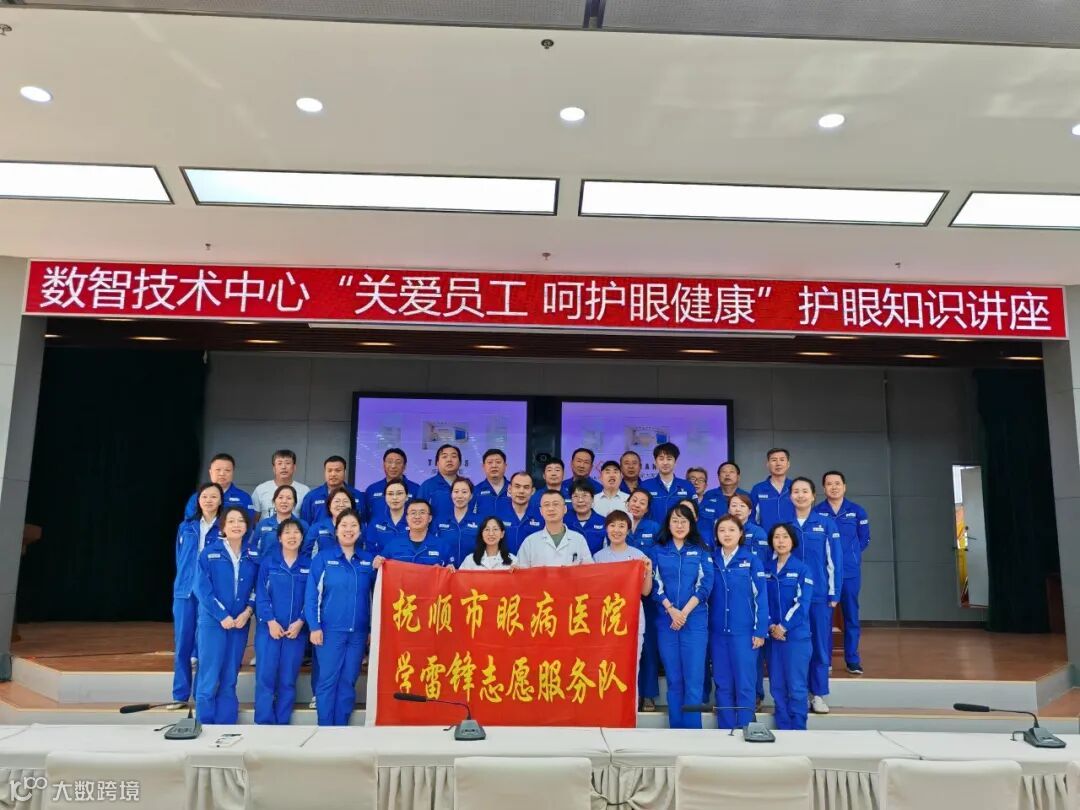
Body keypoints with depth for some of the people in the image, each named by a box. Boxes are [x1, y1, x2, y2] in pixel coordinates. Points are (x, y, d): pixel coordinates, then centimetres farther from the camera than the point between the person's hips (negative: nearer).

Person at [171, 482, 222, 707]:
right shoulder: (186, 527, 10)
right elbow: (180, 559, 17)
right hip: (185, 592, 3)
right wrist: (183, 582, 12)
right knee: (182, 644, 5)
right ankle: (180, 695, 15)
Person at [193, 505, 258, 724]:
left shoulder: (253, 555, 5)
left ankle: (226, 727, 17)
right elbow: (202, 588, -9)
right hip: (213, 622, -3)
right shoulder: (209, 553, -5)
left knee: (229, 678, 9)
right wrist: (222, 616, -14)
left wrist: (247, 612, -8)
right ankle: (204, 727, 8)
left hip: (240, 623, 3)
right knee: (209, 678, -3)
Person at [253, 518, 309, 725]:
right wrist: (270, 621, -12)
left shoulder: (309, 565, 6)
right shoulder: (268, 561, 3)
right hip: (269, 628, -1)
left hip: (297, 630, 1)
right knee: (265, 677, -4)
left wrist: (300, 622, -9)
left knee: (288, 680, 5)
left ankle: (283, 725, 14)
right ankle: (264, 724, 6)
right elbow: (261, 594, -2)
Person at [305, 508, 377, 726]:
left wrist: (378, 571, -5)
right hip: (330, 630, -2)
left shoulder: (369, 560, 8)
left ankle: (341, 728, 20)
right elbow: (311, 594, -4)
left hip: (358, 631, 3)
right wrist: (314, 626, -9)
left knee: (348, 682, 9)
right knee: (328, 680, 2)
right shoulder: (323, 557, 0)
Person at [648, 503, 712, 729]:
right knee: (674, 679, 5)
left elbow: (704, 585, -2)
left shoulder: (700, 552, 7)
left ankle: (692, 730, 2)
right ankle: (676, 730, 13)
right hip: (666, 621, 1)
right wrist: (671, 610, -11)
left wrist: (684, 612, -11)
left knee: (693, 678, -5)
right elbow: (655, 585, 2)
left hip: (695, 621, -1)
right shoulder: (657, 551, 8)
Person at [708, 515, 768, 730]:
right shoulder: (711, 560, 6)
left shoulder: (751, 560, -2)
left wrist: (760, 631, -8)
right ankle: (725, 731, 18)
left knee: (744, 684, -1)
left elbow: (761, 596, -3)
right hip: (717, 631, 3)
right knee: (723, 684, 8)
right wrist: (704, 627, 4)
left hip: (744, 631, -3)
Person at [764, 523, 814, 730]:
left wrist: (784, 627, -15)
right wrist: (770, 626, -8)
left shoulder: (802, 569, -1)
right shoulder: (766, 569, 10)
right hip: (772, 635, 4)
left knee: (796, 687, -3)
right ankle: (783, 730, 16)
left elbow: (803, 603, -9)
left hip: (796, 635, -4)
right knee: (777, 687, 6)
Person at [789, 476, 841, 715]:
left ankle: (818, 694, 16)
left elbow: (834, 560, 1)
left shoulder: (826, 524, 1)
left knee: (820, 644, 5)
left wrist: (834, 593, -3)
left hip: (820, 594, 0)